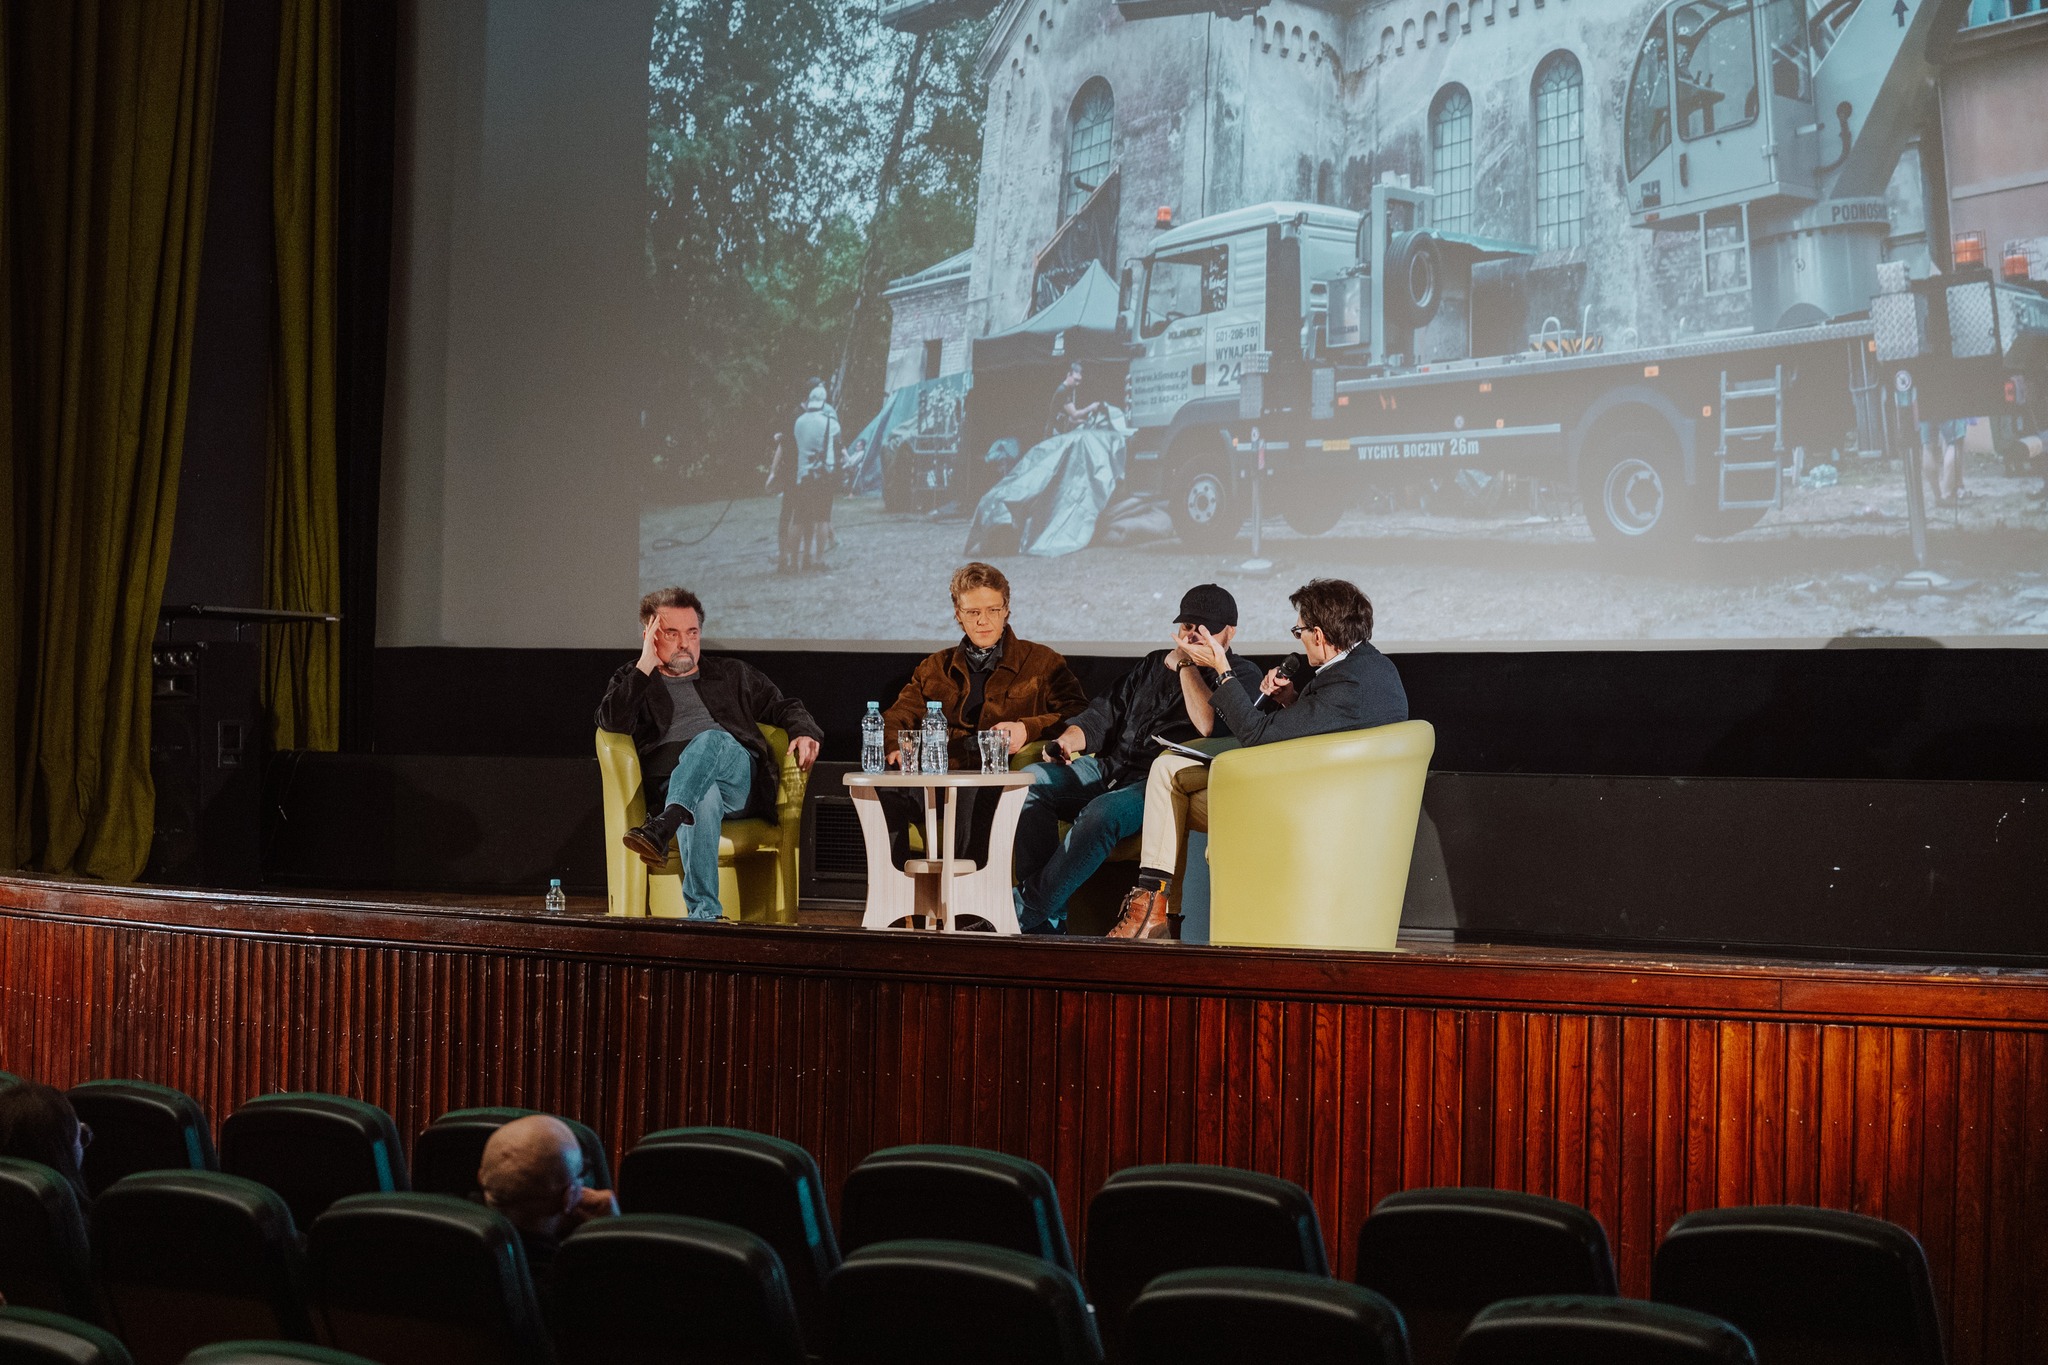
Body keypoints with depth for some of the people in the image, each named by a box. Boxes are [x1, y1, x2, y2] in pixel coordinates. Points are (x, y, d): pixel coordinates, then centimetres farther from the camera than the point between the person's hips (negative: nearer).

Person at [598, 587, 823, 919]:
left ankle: (662, 829, -56)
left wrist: (804, 732, 5)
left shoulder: (732, 675, 29)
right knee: (704, 799, -41)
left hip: (739, 780, 1)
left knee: (711, 738, -35)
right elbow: (611, 723, 1)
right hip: (672, 787, -1)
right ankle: (704, 913, -52)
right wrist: (646, 666, 0)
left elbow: (783, 706, 28)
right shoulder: (631, 682, 22)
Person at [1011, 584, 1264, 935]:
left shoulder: (1242, 675, 7)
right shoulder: (1154, 663, 26)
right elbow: (1106, 712, 22)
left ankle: (1026, 915, -31)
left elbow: (1209, 725, -13)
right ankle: (1047, 923, -23)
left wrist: (1187, 663, -6)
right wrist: (1066, 741, 3)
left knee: (1101, 813, -37)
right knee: (1030, 780, -18)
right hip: (1110, 767, 7)